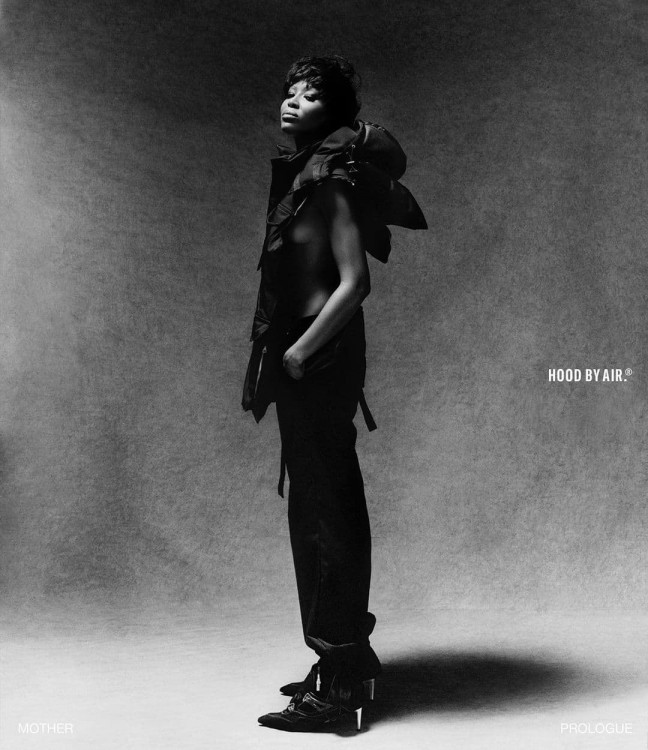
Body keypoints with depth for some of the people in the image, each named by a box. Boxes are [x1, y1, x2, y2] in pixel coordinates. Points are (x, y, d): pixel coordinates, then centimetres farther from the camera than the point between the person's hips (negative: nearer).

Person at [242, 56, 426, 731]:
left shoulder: (332, 180, -9)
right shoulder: (303, 175, 15)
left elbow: (354, 284, -17)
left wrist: (299, 353, -14)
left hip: (320, 361, -9)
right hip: (306, 362, 9)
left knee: (328, 515, -4)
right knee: (321, 511, 15)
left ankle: (340, 681, 7)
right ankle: (347, 659, 28)